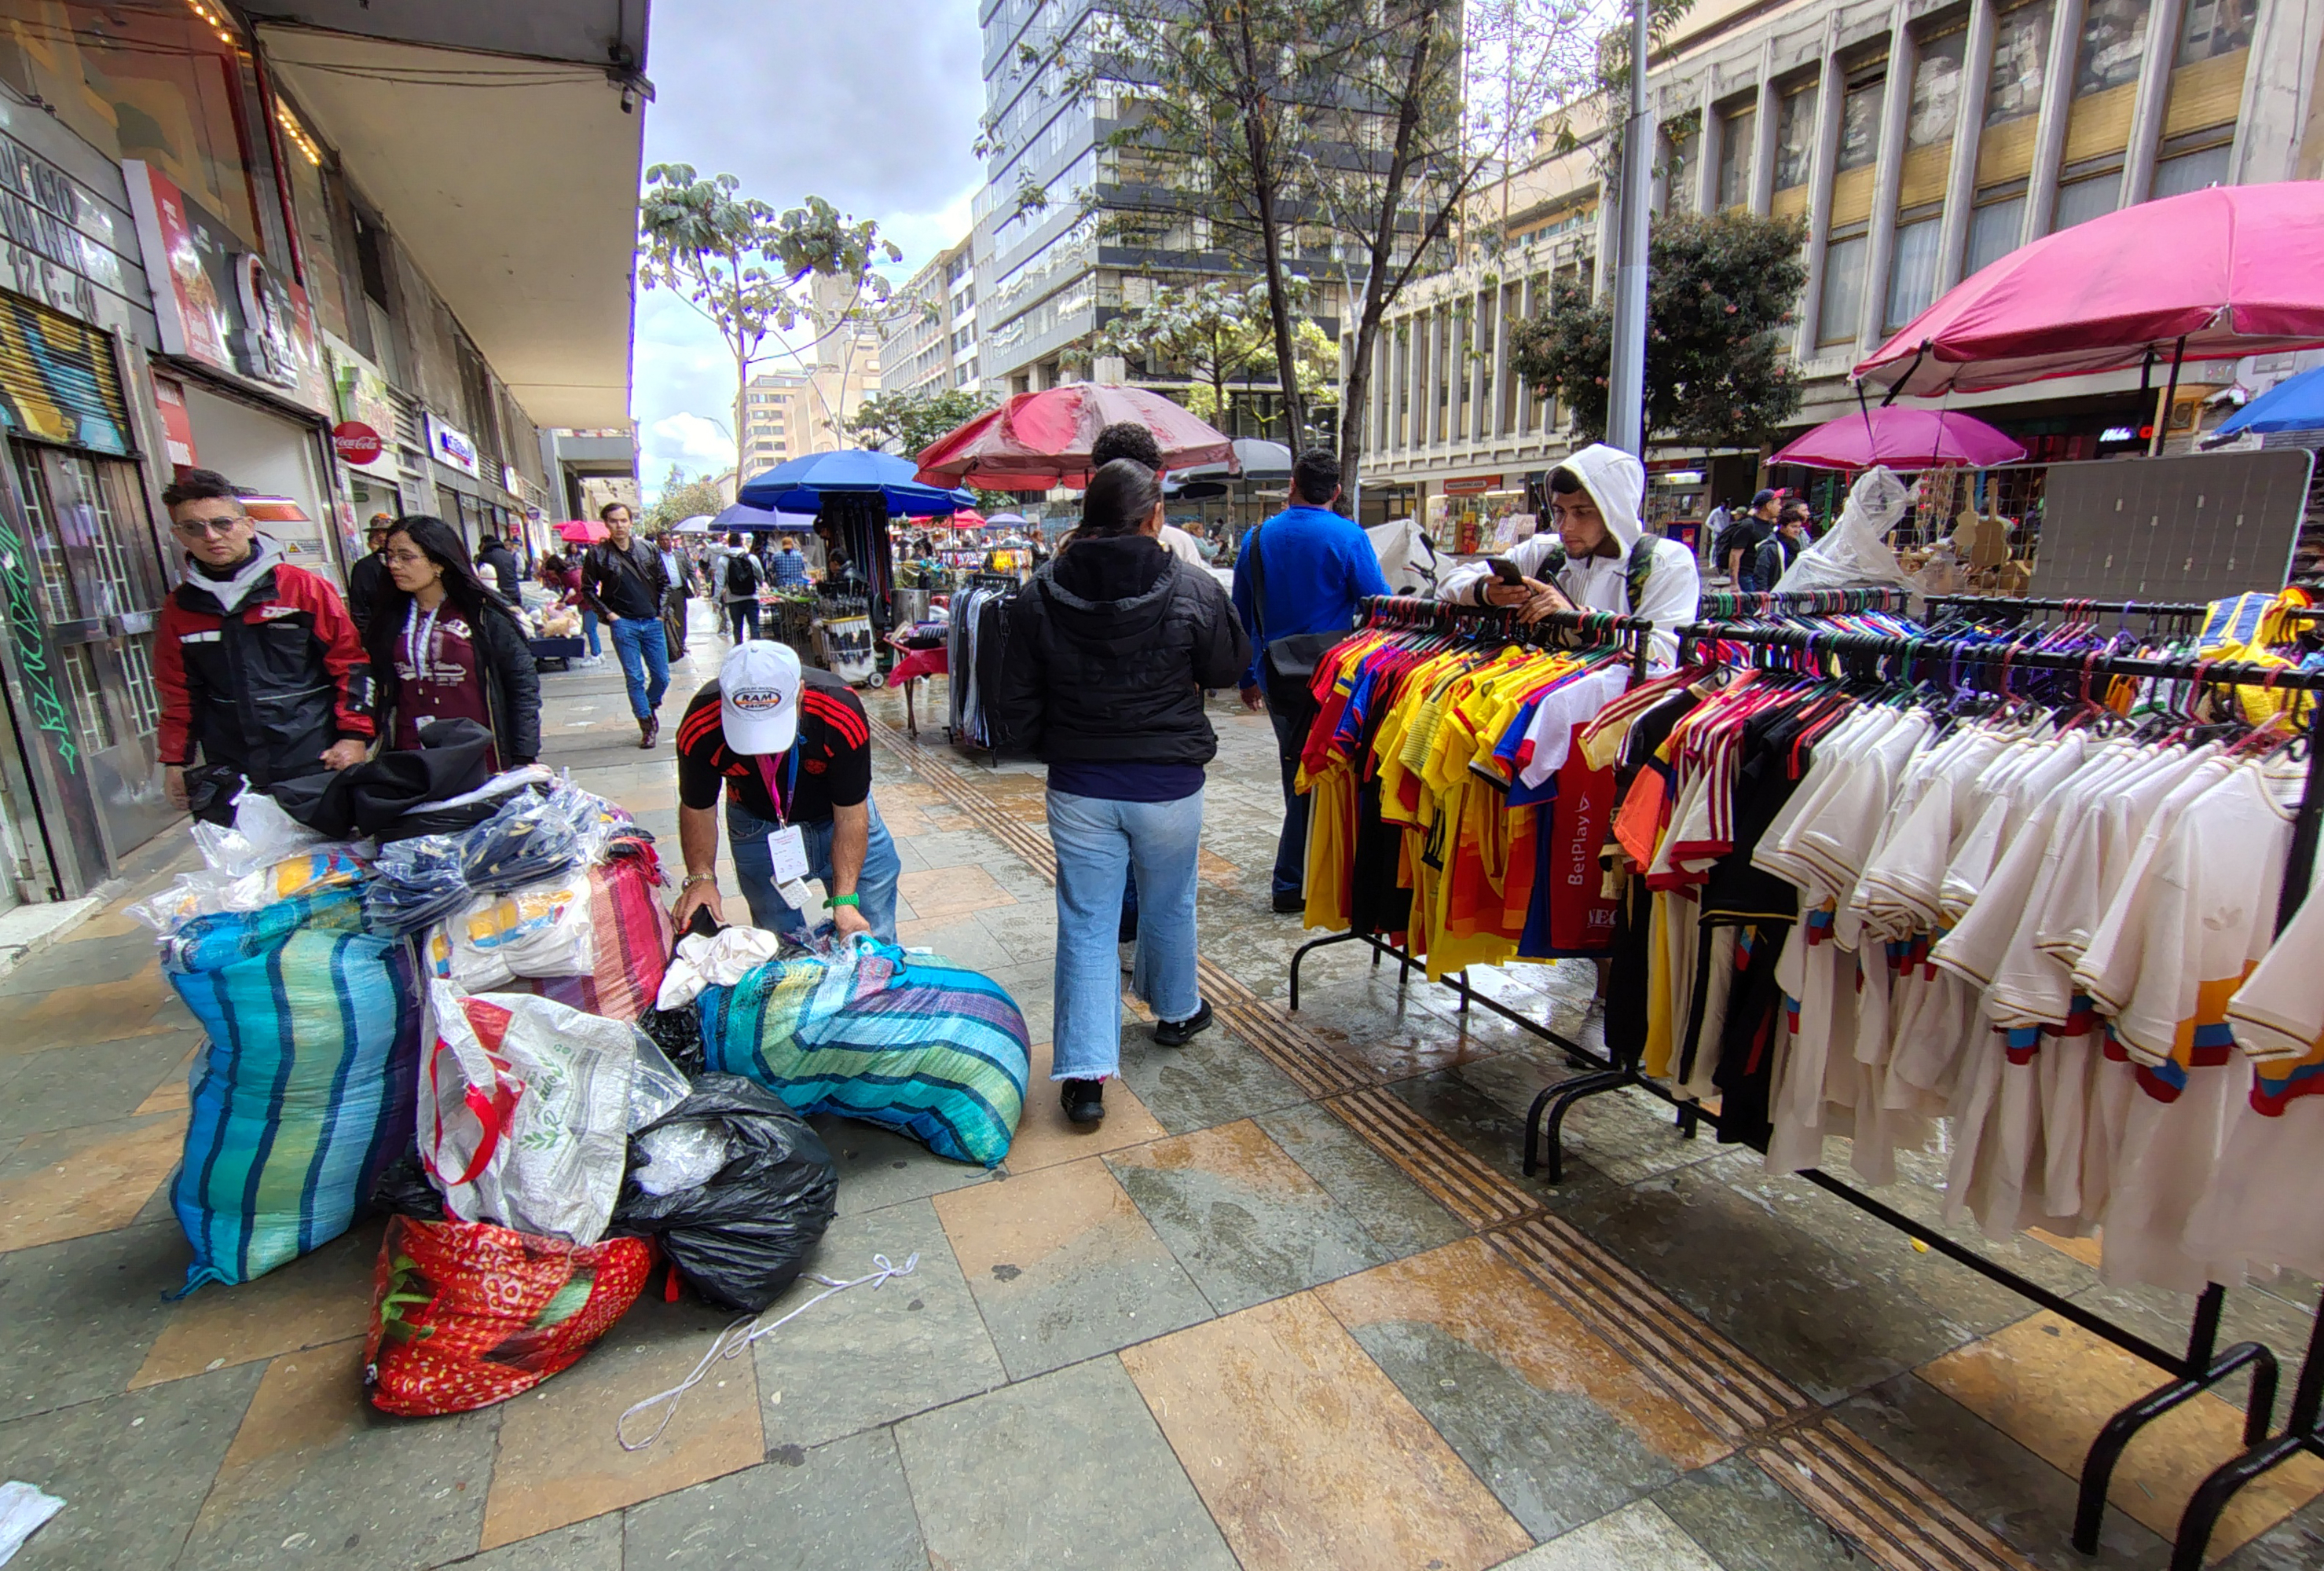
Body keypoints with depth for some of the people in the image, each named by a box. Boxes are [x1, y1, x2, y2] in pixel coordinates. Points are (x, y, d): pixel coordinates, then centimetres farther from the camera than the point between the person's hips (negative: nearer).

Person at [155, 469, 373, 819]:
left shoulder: (303, 587, -2)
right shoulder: (180, 607, 9)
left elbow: (350, 662, -3)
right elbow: (178, 692, 16)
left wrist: (354, 735, -9)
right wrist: (175, 760, 13)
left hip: (317, 764, -3)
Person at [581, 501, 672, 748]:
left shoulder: (648, 550, 6)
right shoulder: (598, 554, -1)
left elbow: (663, 582, 14)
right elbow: (588, 589, 5)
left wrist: (661, 612, 5)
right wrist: (608, 613, -4)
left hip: (652, 623, 2)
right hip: (623, 624, -2)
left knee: (662, 677, 5)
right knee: (635, 679, 0)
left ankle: (651, 707, 33)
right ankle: (647, 727, 9)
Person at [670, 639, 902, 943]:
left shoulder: (842, 715, -35)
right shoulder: (701, 729, -30)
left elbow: (850, 816, -25)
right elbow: (698, 810, -11)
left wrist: (844, 899, -31)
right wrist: (701, 878, -26)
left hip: (838, 815, -1)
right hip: (757, 824, 1)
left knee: (873, 940, 3)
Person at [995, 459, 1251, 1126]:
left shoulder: (1041, 594, -5)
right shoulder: (1191, 589, -12)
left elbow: (1016, 702, 0)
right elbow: (1231, 664, 4)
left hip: (1078, 787, 1)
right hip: (1169, 784, 0)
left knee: (1086, 925, 8)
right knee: (1169, 905, 22)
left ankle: (1085, 1072, 4)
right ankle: (1176, 1012, 45)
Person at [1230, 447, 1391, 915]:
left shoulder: (1257, 537, 4)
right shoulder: (1348, 538, -10)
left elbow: (1241, 613, 10)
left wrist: (1246, 675, 19)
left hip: (1275, 678, 5)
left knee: (1298, 770, 19)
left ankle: (1300, 870, 29)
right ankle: (1291, 884, 10)